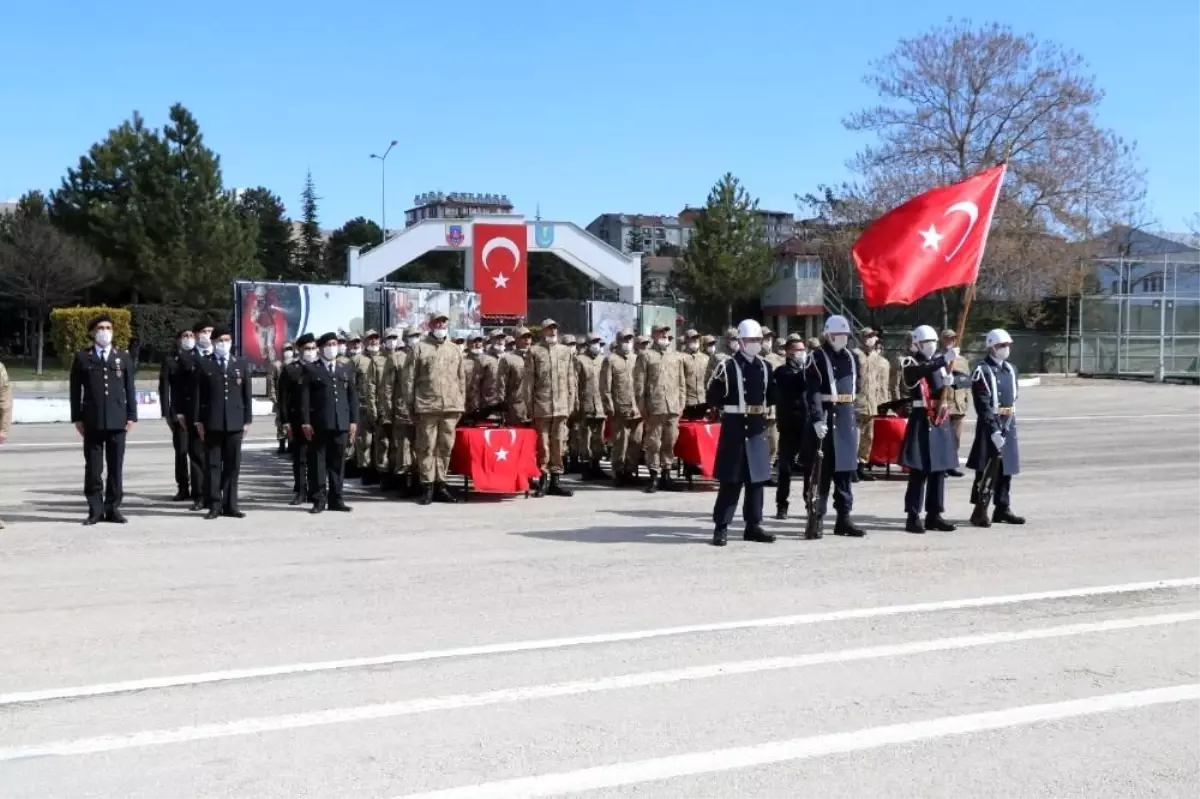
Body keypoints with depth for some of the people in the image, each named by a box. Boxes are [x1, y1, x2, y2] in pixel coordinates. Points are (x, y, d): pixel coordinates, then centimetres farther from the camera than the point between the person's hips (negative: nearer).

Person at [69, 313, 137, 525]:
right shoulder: (82, 357, 6)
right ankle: (95, 510, 6)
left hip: (118, 420, 1)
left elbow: (130, 389, 9)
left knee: (116, 467, 3)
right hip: (92, 421, -1)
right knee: (93, 468, 1)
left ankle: (113, 508, 9)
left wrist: (131, 416, 3)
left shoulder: (123, 357, 10)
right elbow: (76, 390, 5)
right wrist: (77, 418, -1)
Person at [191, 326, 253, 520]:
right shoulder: (203, 365, 5)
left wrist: (247, 420, 5)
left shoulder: (242, 365, 11)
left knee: (233, 465, 4)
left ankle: (230, 505, 9)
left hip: (235, 423, 2)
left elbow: (247, 394, 10)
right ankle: (215, 505, 4)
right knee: (213, 465, 0)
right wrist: (198, 421, -3)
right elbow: (197, 394, 3)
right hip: (212, 423, -2)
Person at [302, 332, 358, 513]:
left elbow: (353, 395, 12)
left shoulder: (347, 368, 14)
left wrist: (354, 420, 5)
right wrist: (305, 421, -8)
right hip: (318, 423, -3)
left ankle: (336, 499, 11)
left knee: (338, 461, 5)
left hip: (341, 423, 3)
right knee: (318, 461, 0)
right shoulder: (311, 369, 4)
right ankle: (319, 500, 5)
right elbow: (305, 397, 0)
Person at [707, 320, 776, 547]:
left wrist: (760, 407, 9)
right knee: (731, 480, -4)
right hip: (734, 428, -6)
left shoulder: (765, 367, 9)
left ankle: (753, 525, 17)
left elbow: (772, 394, 21)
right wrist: (726, 410, -1)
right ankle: (721, 527, 2)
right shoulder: (727, 367, -9)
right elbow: (712, 396, -5)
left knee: (757, 478, 9)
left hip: (758, 428, 6)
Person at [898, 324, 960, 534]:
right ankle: (913, 517, -3)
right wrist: (944, 360, -36)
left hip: (941, 420, 7)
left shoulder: (939, 360, 14)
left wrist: (951, 381, -12)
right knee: (919, 471, -7)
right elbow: (923, 370, -27)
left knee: (939, 470, 10)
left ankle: (934, 515, 18)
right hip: (921, 420, -6)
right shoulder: (910, 362, -5)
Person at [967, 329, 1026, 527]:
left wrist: (1010, 424, 14)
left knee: (1006, 468, 12)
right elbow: (983, 405, -17)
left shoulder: (1011, 369, 13)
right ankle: (980, 511, -2)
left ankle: (1002, 508, 21)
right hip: (990, 424, -8)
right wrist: (993, 429, -21)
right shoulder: (982, 370, -11)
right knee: (986, 469, -7)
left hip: (1008, 425, 8)